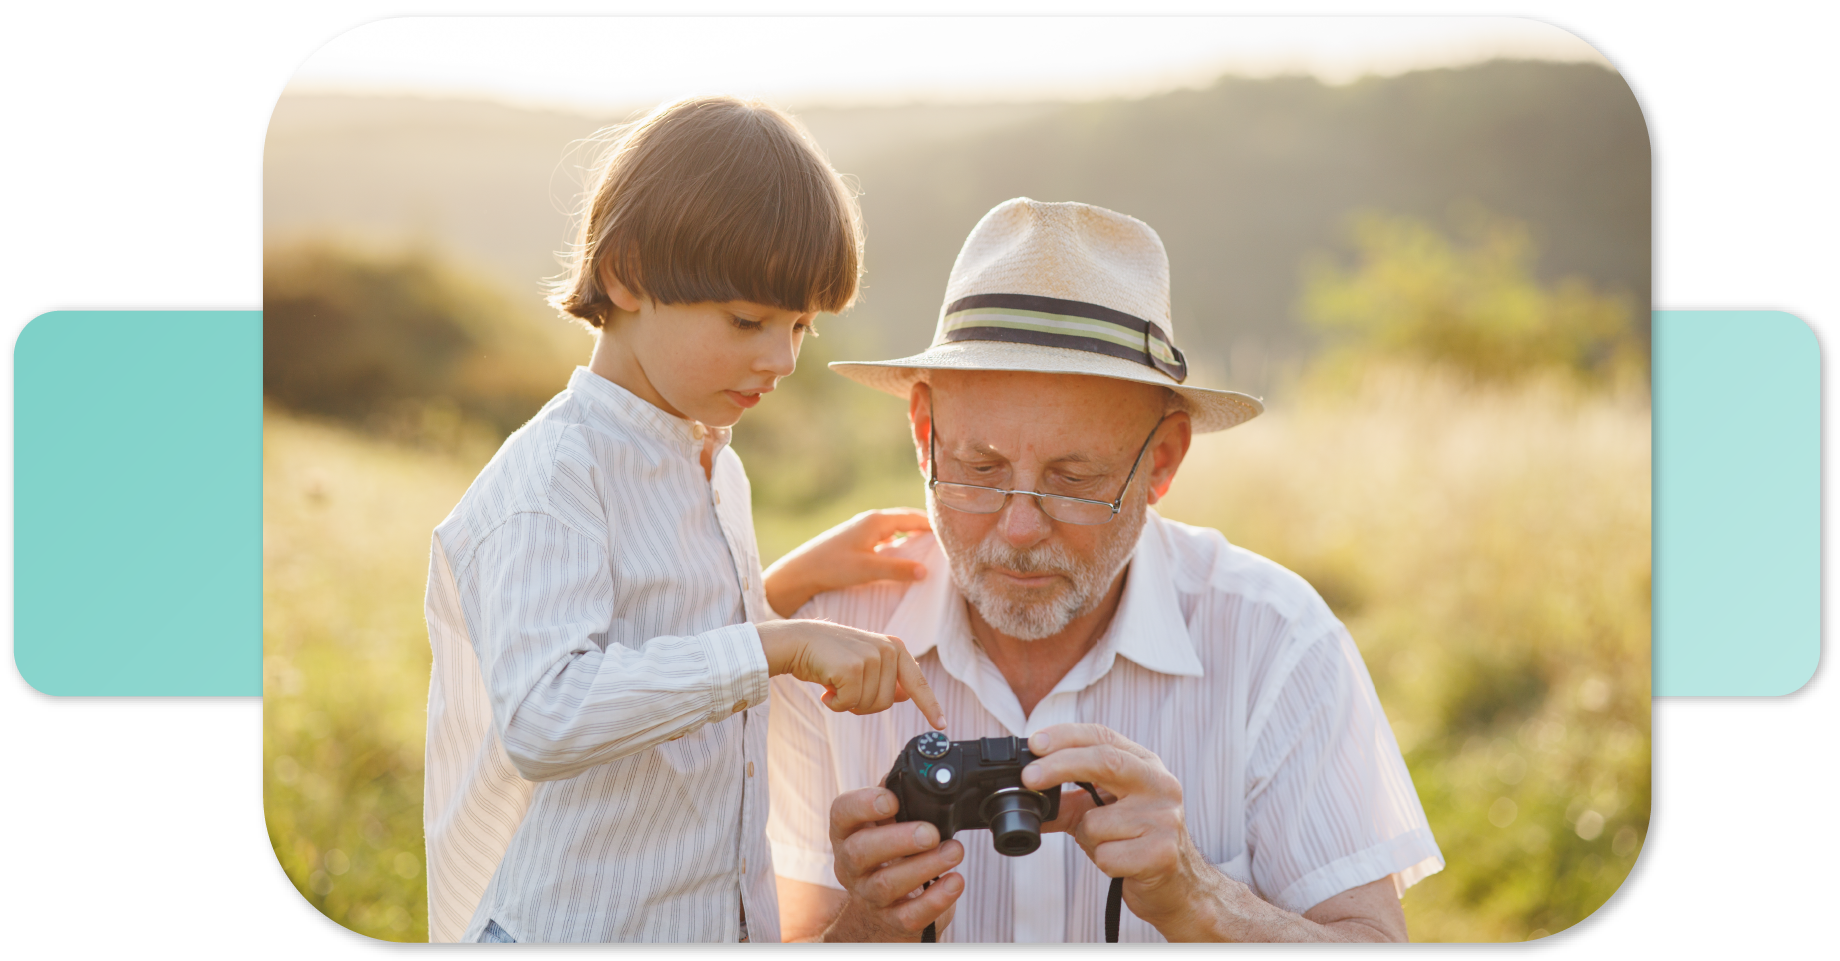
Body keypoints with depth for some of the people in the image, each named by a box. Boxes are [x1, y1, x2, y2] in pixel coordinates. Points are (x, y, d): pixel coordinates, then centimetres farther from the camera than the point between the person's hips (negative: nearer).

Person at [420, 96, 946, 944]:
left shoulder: (713, 468, 11)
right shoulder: (552, 480, -17)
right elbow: (546, 719, -31)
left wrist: (796, 582, 9)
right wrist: (778, 646, -32)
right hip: (571, 921, -8)